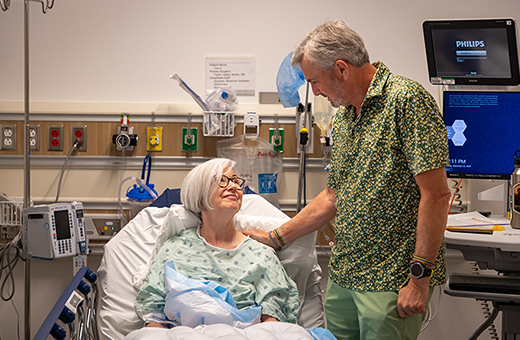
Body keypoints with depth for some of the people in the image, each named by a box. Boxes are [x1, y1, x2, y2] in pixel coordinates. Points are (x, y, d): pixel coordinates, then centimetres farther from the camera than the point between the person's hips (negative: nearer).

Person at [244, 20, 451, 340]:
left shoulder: (407, 100, -13)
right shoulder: (344, 116, 15)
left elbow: (436, 194, -18)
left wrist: (420, 277, -20)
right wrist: (276, 237, 21)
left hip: (392, 282, -8)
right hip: (342, 277, 8)